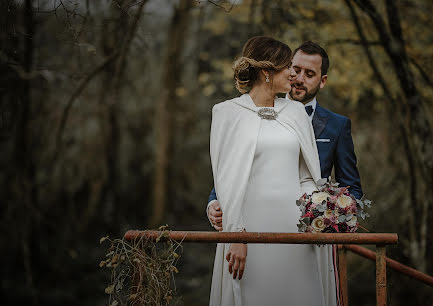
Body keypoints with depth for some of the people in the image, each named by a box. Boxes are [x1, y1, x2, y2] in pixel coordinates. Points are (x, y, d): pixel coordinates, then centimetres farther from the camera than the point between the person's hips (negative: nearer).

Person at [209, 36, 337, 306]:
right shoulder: (229, 113, 0)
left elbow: (308, 176, 14)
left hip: (295, 223, 4)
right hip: (253, 224, -4)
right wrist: (236, 235, -14)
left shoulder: (296, 112, 13)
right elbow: (226, 180, -5)